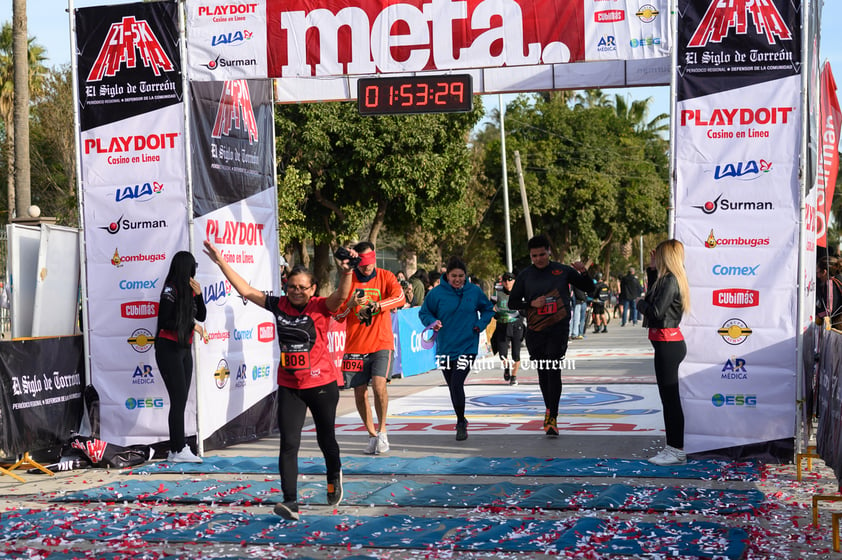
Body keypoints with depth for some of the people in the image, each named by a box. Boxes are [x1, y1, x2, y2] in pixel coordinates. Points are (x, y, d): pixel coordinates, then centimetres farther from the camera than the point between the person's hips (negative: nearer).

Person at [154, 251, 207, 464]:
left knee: (182, 399, 6)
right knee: (179, 399, -9)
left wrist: (198, 294, -1)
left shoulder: (188, 290, 11)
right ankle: (179, 450, -7)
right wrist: (191, 326, -9)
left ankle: (177, 449, 8)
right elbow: (164, 321, -15)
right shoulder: (171, 290, -12)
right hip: (169, 349, -8)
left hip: (184, 350, 8)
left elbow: (201, 316, 13)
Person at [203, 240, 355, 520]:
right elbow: (245, 290, 2)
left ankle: (334, 477, 46)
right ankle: (290, 501, -10)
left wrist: (346, 273, -49)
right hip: (289, 386, 2)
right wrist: (221, 262, -2)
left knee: (326, 438, 16)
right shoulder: (279, 305, 0)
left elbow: (341, 296, -29)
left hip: (322, 384, -2)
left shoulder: (321, 307, -9)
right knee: (289, 443, -8)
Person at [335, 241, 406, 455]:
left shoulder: (385, 277, 2)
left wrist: (376, 305, -30)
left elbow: (400, 297, -15)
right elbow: (337, 314, 1)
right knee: (360, 392, 2)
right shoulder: (348, 280, 4)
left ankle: (382, 430, -1)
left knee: (379, 385, -19)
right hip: (355, 345, 2)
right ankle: (372, 435, 20)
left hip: (381, 343, -2)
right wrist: (351, 304, -20)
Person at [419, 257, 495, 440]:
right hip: (445, 348, 2)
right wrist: (432, 322, -14)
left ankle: (461, 423, 0)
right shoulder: (436, 293, -3)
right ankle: (461, 421, 33)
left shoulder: (474, 291, 0)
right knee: (453, 387, 12)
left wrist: (481, 324, -1)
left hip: (467, 346, -2)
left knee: (457, 384, -16)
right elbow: (424, 312, 7)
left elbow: (488, 309, 15)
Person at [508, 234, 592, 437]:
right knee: (542, 371, 11)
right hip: (535, 331, 3)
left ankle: (552, 418, -15)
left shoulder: (562, 271, 3)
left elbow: (589, 288, 12)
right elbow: (512, 302, 8)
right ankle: (549, 409, 30)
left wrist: (583, 273, -9)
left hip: (558, 329, -2)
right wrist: (531, 303, -9)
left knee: (554, 370, -14)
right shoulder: (525, 275, 5)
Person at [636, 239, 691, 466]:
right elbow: (654, 297, 26)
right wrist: (652, 270, 20)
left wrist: (640, 303, -3)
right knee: (668, 397, 15)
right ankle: (672, 447, 21)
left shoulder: (670, 281, -17)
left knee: (670, 397, -5)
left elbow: (656, 311, -22)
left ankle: (677, 451, 0)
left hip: (667, 344, -10)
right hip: (668, 343, 10)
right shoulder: (668, 279, 12)